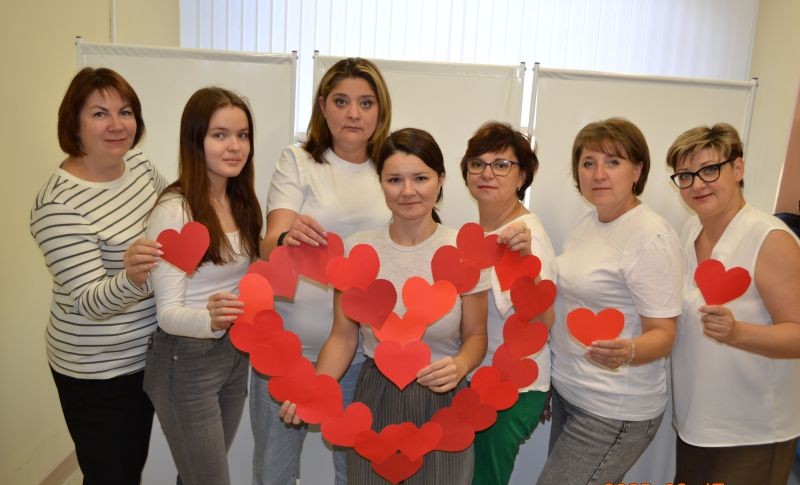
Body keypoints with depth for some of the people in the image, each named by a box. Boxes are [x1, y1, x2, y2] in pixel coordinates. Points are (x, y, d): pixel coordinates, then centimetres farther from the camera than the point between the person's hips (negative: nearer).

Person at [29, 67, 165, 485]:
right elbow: (89, 301, -27)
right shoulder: (58, 204, -23)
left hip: (148, 353, 7)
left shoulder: (139, 164, -2)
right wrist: (131, 279, -47)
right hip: (98, 371, -7)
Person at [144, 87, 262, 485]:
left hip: (236, 353, 7)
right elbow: (168, 312, -22)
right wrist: (210, 319, -41)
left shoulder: (241, 202, 3)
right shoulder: (173, 210, -20)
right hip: (187, 362, -7)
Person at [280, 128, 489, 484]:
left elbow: (475, 335, -1)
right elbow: (344, 336, -1)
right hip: (375, 398, 1)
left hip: (442, 401, -1)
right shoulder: (357, 249, -8)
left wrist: (461, 366, -22)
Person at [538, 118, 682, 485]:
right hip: (566, 391, 8)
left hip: (613, 411, -8)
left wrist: (625, 352, -36)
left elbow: (662, 335, -19)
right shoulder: (586, 222, 5)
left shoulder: (651, 237, -19)